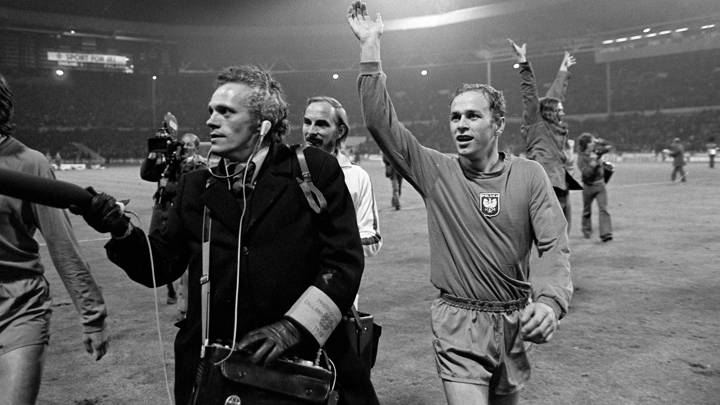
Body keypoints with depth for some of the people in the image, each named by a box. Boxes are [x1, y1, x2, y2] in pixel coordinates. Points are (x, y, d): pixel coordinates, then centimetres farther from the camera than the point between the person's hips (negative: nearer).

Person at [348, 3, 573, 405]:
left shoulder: (529, 175, -4)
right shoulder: (437, 172, -6)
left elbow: (555, 246, -10)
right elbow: (381, 122, -13)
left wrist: (550, 301, -29)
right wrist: (370, 47, -16)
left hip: (517, 322, 2)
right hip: (459, 324, -2)